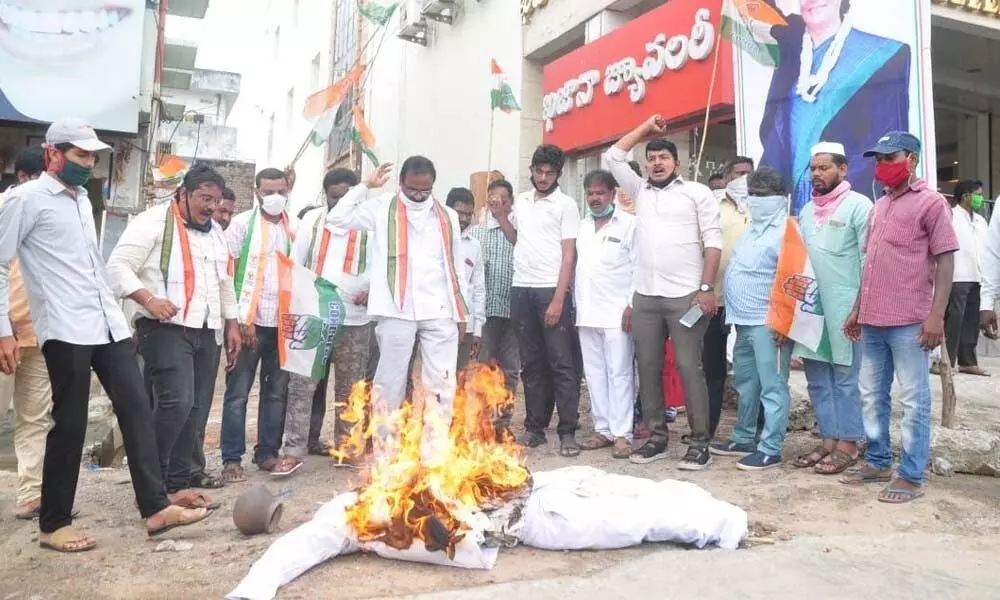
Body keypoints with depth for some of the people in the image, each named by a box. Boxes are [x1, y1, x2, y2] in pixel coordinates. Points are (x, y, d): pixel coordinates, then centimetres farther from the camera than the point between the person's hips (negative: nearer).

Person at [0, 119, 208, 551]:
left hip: (109, 324, 7)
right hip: (66, 330, -7)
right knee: (69, 425, 0)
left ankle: (155, 508, 8)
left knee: (136, 409, 3)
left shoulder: (82, 199, 18)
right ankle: (53, 525, 16)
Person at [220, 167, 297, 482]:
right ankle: (232, 459, 8)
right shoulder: (242, 223, 1)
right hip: (249, 321, -3)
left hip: (283, 322, 3)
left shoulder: (294, 228, 9)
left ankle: (267, 453, 19)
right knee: (237, 393, 1)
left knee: (276, 392, 9)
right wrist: (238, 318, -8)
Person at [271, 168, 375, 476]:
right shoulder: (311, 219, 7)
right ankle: (294, 450, 1)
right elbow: (295, 262, 6)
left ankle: (345, 445, 20)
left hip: (355, 318, 0)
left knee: (348, 387, 9)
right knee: (301, 384, -3)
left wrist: (372, 290, -14)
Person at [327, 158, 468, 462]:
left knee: (441, 384, 3)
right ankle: (382, 455, 14)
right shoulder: (382, 209, 6)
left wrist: (461, 312, 12)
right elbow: (337, 218, -6)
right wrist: (366, 185, -4)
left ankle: (434, 456, 12)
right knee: (390, 383, 3)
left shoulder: (447, 216, 14)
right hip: (397, 311, -3)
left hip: (440, 312, 3)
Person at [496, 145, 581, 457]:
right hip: (521, 289, 5)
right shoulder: (521, 201, 14)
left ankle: (567, 431, 1)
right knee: (532, 364, 10)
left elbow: (568, 255, -6)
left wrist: (558, 299, -14)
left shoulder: (566, 205, -2)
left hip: (551, 290, -5)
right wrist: (500, 215, 9)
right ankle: (535, 427, 17)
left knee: (561, 363, -3)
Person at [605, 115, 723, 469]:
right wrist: (646, 128, 17)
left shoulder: (697, 192, 3)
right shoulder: (640, 191, 17)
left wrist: (707, 287, -12)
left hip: (686, 295, -5)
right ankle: (656, 438, 16)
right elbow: (613, 157, 19)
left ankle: (700, 443, 4)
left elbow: (713, 241, -3)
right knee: (648, 368, 7)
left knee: (689, 368, -4)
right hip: (645, 296, 5)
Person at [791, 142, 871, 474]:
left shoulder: (858, 205, -5)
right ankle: (828, 439, 21)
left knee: (844, 379, 1)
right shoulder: (807, 210, 15)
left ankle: (848, 444, 11)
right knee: (818, 380, 11)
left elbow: (869, 260, -9)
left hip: (844, 308, -6)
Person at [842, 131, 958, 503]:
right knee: (871, 395, 13)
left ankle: (911, 476, 8)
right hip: (873, 320, 8)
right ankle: (877, 462, 26)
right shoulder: (879, 207, 18)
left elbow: (945, 261, -8)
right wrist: (858, 309, 18)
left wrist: (936, 315, -14)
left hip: (909, 322, -7)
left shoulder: (930, 202, -4)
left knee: (913, 401, 1)